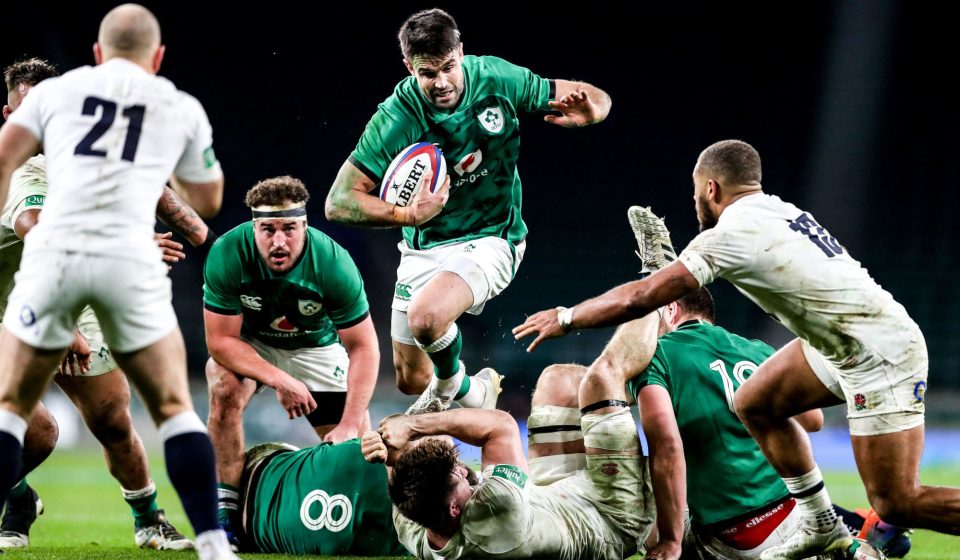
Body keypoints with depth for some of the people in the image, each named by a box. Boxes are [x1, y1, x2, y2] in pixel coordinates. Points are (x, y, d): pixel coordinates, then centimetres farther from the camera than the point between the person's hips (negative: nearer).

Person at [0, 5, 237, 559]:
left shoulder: (55, 90, 18)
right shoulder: (182, 109, 19)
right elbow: (207, 200, 31)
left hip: (55, 251, 0)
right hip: (130, 260, 0)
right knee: (175, 408, 14)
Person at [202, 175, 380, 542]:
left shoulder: (334, 263, -31)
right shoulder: (227, 255, -32)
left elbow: (364, 348, -22)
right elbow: (220, 340, -24)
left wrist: (350, 425, -29)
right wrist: (279, 380, -35)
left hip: (316, 345, 1)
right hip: (249, 341, 0)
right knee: (225, 388, -32)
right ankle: (226, 510, -23)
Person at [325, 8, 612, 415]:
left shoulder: (496, 78, -17)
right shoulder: (395, 118, -21)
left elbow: (598, 101, -5)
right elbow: (339, 202, -20)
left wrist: (586, 110, -30)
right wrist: (408, 215, -35)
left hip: (490, 240, -2)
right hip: (423, 250, 2)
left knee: (425, 317, -31)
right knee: (411, 381, 11)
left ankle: (454, 388, 2)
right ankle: (478, 386, 47)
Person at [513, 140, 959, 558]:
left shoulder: (732, 234, -13)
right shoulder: (779, 211, 11)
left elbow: (638, 299, -11)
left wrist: (565, 318, 2)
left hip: (880, 357, -9)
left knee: (896, 504, -9)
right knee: (754, 405, 14)